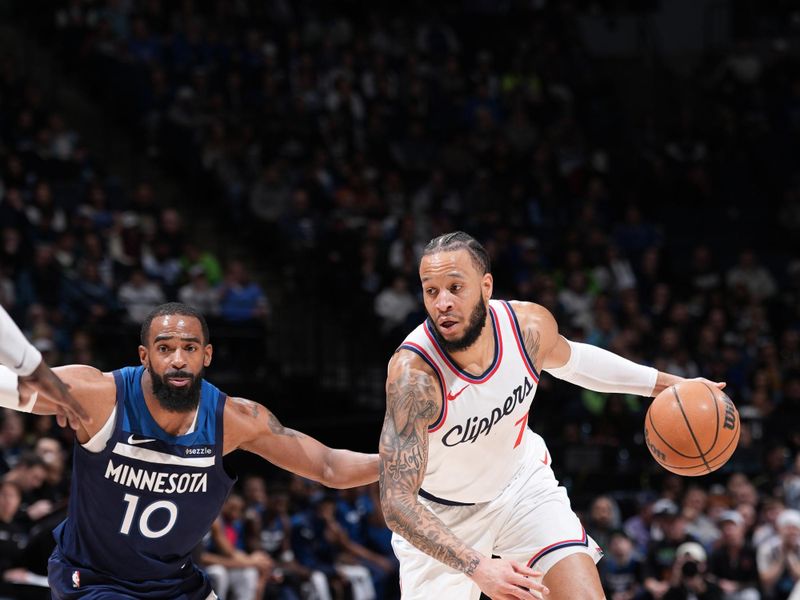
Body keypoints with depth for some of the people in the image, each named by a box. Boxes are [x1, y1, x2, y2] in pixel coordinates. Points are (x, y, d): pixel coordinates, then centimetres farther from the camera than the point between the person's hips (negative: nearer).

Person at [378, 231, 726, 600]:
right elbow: (396, 502, -38)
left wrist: (661, 383, 6)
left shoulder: (530, 326, -21)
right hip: (440, 512, -3)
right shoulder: (413, 372, -36)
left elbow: (567, 359, 7)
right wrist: (478, 568, -50)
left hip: (522, 483, 3)